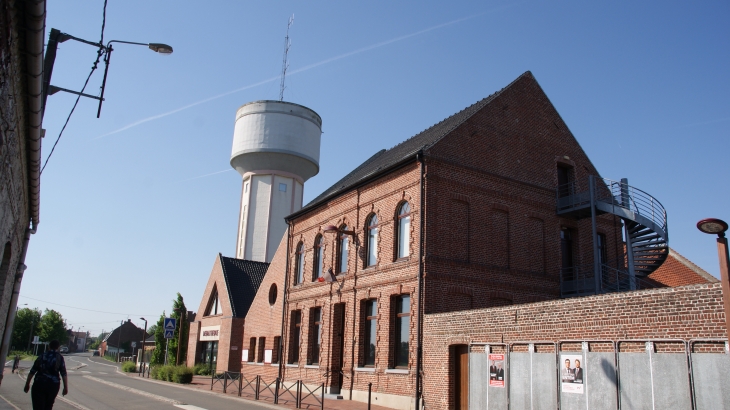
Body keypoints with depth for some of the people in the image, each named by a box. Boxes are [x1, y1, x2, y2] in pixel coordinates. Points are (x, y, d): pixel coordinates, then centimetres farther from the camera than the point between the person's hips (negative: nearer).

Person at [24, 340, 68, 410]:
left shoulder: (42, 356, 5)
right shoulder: (60, 358, 2)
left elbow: (32, 372, 4)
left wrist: (27, 384, 13)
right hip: (53, 385, 0)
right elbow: (64, 374, -6)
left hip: (39, 384, 0)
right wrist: (66, 387, -3)